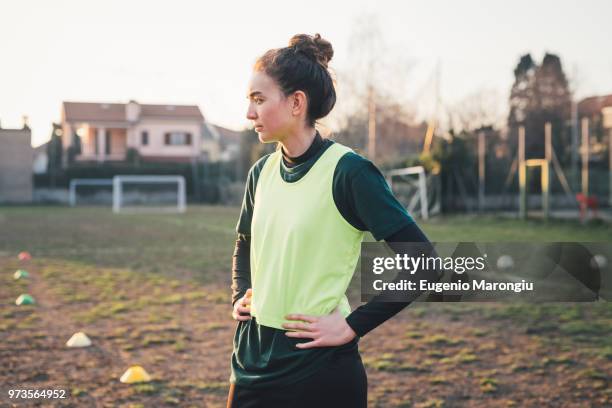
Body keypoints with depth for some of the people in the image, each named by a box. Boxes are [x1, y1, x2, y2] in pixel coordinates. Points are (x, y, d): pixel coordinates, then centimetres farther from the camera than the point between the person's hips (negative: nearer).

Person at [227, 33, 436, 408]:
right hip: (252, 363, 6)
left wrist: (353, 326, -16)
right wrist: (240, 295, 8)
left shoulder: (347, 171, -14)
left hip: (319, 370, -6)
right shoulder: (262, 172, 5)